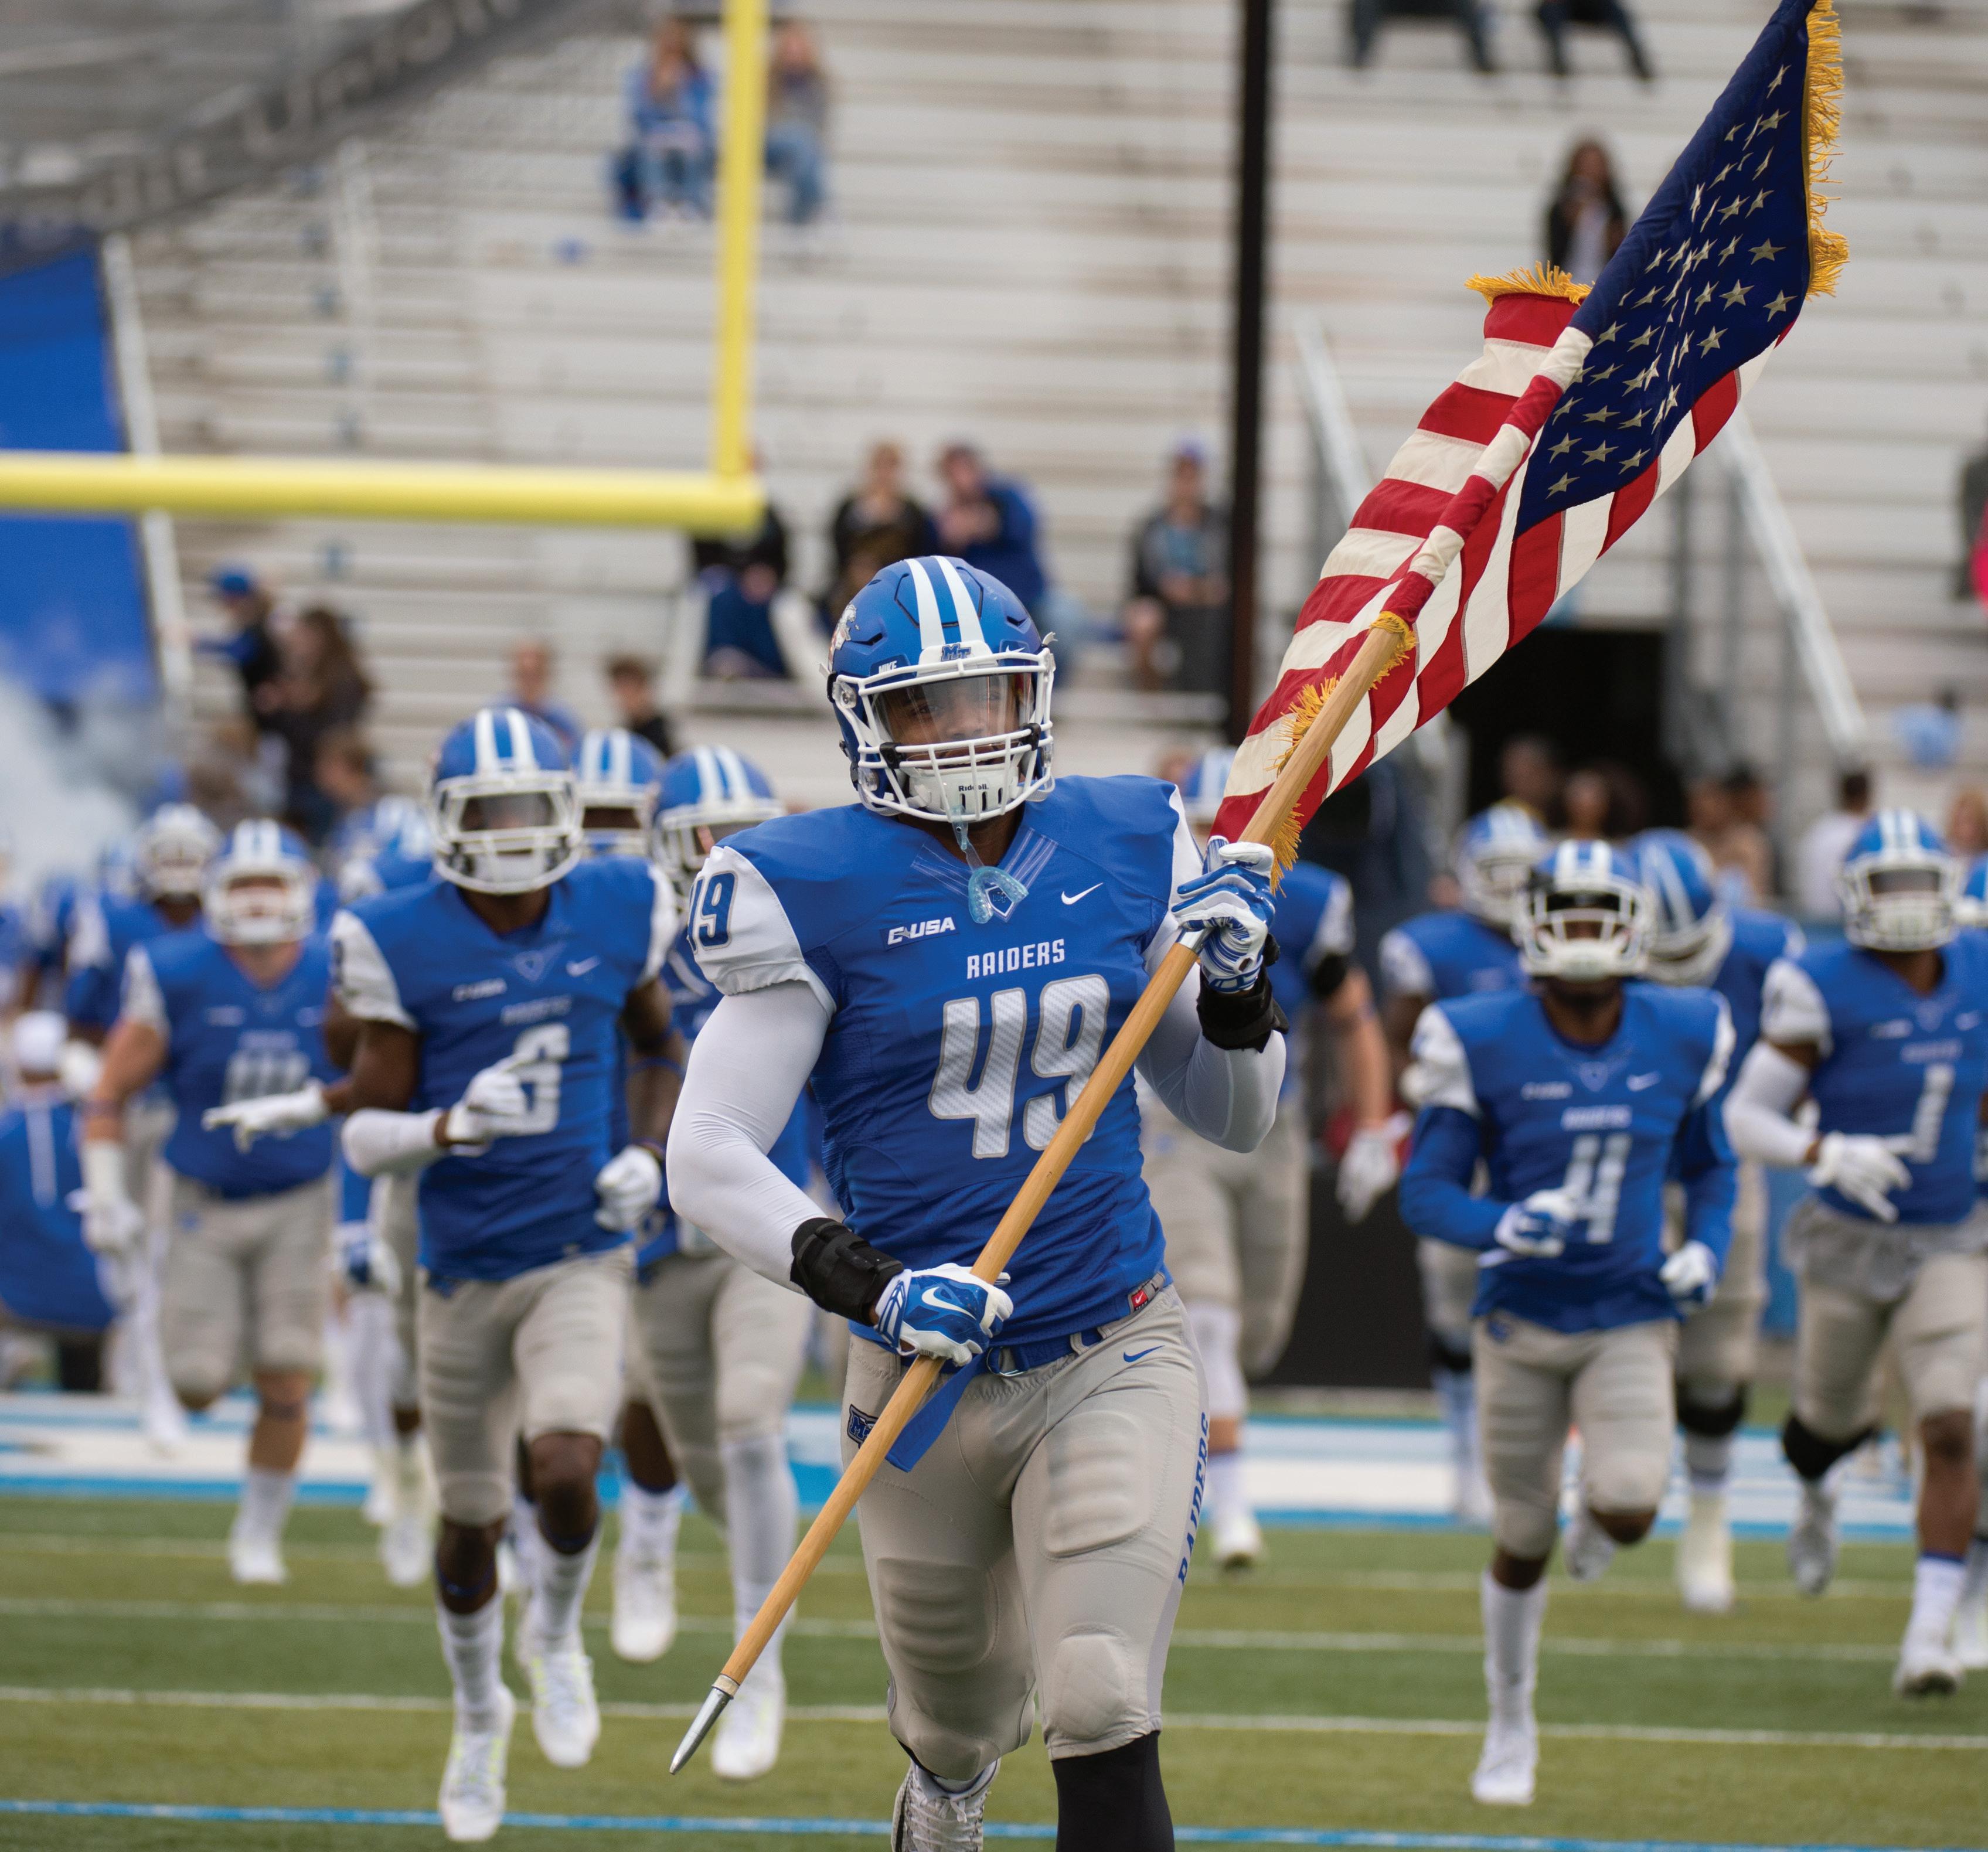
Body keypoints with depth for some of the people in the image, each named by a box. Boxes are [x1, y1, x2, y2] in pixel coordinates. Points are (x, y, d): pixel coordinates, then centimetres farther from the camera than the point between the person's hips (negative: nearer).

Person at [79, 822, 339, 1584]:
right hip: (205, 1206, -1)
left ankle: (259, 1534, 15)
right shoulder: (178, 978, -13)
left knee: (285, 1388, -4)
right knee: (198, 1386, -2)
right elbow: (111, 1093, -5)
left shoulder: (334, 982, -7)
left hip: (297, 1206, 1)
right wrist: (104, 1197, -9)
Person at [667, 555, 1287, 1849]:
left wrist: (1237, 987, -7)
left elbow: (1234, 1119, 13)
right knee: (964, 1729, 17)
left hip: (1115, 1356, 1)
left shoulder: (1126, 851, 4)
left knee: (1103, 1721, -17)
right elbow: (708, 1162, -10)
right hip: (930, 1378, -1)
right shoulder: (816, 893, -8)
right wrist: (868, 1285, -23)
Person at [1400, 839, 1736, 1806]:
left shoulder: (1682, 1041, -3)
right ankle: (1511, 1726, 29)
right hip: (1522, 1321, -1)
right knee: (1523, 1543, 7)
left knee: (1630, 1507, -21)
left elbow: (1708, 1170, 13)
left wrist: (1705, 1251, -6)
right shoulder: (1483, 1045, -12)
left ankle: (1595, 1519, 19)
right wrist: (1503, 1228, -27)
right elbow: (1426, 1192, -8)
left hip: (1630, 1321, 1)